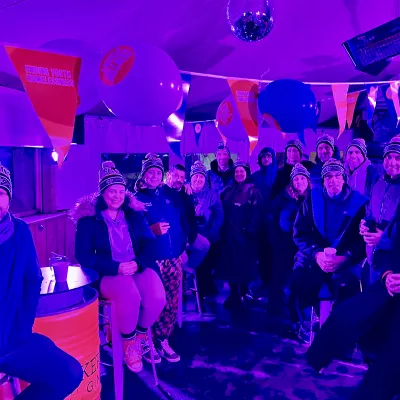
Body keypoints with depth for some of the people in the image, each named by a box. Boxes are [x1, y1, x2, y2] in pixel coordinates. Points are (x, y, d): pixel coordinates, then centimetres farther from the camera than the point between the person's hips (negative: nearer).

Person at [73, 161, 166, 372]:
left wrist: (137, 263, -15)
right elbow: (84, 256, -6)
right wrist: (116, 267, -18)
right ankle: (129, 343, -2)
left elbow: (151, 244, 6)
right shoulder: (88, 218, 0)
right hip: (107, 274, -3)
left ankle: (142, 335, 8)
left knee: (158, 297, -26)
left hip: (139, 269, 4)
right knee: (131, 297, -34)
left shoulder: (135, 215, 11)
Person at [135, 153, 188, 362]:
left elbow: (183, 220, 10)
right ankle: (154, 342, 21)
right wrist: (151, 230, -20)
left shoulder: (172, 194, 10)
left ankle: (163, 340, 26)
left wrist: (183, 245, 3)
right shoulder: (136, 199, 1)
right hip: (151, 259, -3)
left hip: (174, 257, 4)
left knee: (172, 302, 9)